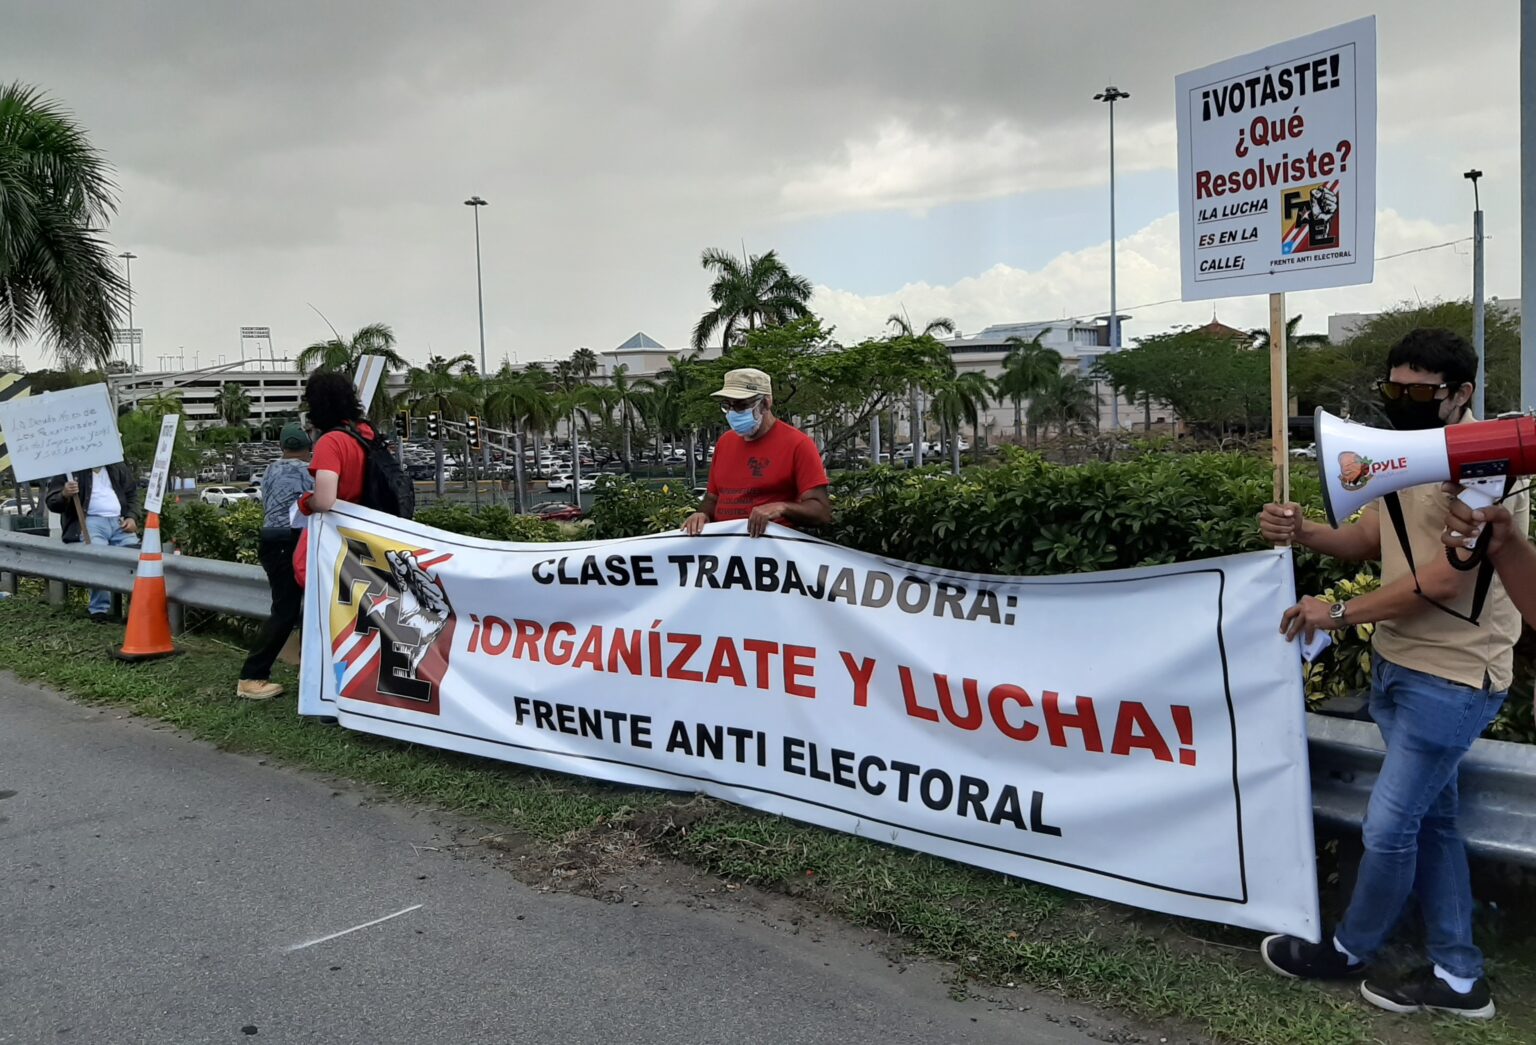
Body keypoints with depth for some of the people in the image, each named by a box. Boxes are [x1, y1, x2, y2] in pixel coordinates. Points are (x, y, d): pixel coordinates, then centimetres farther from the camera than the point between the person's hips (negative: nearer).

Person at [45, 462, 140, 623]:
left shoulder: (118, 466, 18)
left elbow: (132, 493, 24)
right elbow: (52, 502, 1)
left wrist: (131, 517, 6)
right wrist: (65, 495, -23)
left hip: (120, 521, 4)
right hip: (89, 520, -4)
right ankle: (100, 608, -27)